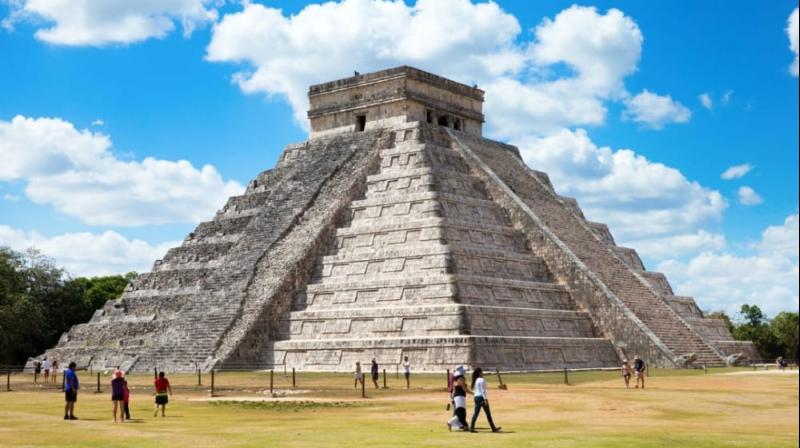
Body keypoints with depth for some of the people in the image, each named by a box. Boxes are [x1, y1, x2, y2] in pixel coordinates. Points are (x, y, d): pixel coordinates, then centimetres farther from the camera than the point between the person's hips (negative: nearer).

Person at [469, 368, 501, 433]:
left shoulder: (475, 381, 13)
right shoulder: (482, 380, -11)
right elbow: (483, 390, -17)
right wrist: (485, 399, -19)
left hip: (476, 397, 8)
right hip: (481, 397, -8)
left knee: (475, 413, 5)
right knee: (488, 413, 1)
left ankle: (471, 428, -5)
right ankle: (493, 428, 7)